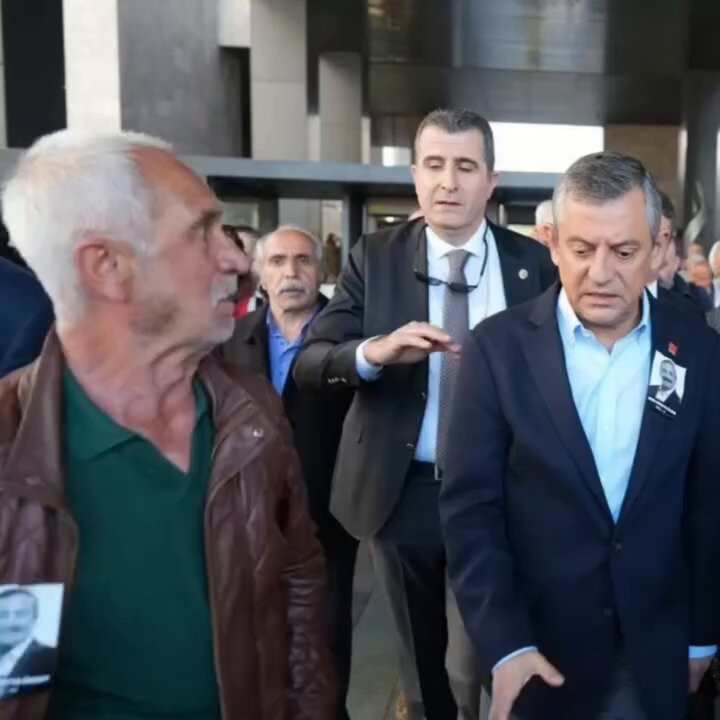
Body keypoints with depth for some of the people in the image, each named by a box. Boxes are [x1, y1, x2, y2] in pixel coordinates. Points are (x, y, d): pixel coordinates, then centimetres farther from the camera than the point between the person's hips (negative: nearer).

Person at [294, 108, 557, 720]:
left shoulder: (533, 264, -2)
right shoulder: (375, 257, -4)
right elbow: (308, 364, -10)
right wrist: (374, 352, -29)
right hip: (402, 492, 1)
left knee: (476, 668, 7)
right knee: (420, 659, 20)